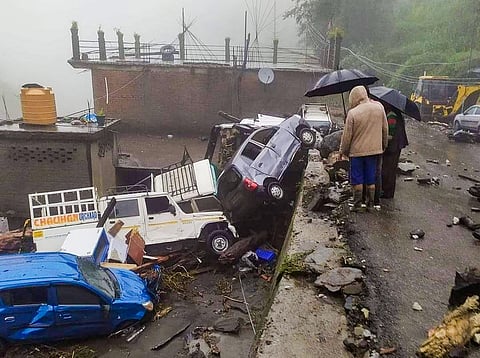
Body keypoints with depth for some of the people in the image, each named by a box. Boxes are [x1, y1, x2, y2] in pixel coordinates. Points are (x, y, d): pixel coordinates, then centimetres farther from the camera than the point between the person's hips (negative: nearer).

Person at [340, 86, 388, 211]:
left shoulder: (352, 113, -16)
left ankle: (357, 204, 11)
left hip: (357, 150, -4)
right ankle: (370, 204, 20)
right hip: (374, 149, 4)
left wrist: (343, 151, 3)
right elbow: (385, 129, 7)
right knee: (371, 179, 13)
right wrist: (384, 144, 21)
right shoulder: (379, 107, -2)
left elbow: (347, 135, -11)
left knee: (357, 179, 7)